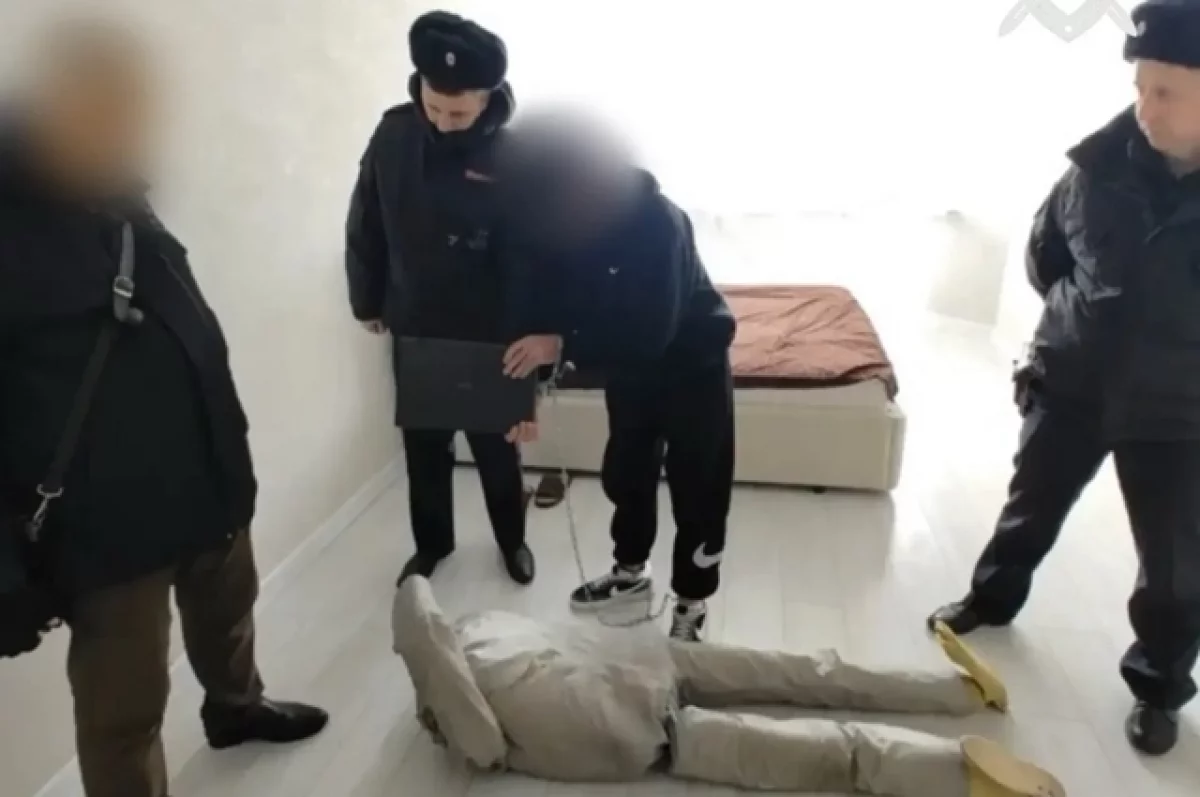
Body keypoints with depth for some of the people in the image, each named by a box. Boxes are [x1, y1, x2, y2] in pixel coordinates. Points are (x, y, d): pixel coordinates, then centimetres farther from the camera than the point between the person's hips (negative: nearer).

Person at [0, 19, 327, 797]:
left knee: (228, 609, 29)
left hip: (206, 478, 9)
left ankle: (236, 706, 57)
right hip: (110, 517, -8)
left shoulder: (115, 199, 7)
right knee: (125, 706, 6)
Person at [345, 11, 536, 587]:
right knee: (423, 445, 17)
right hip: (415, 329, 3)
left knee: (498, 446, 14)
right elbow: (365, 228, 4)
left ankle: (512, 540, 39)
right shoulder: (393, 135, -8)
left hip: (491, 334, -3)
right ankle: (431, 542, 40)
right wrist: (367, 302, 11)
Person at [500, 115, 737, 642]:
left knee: (696, 489, 3)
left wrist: (562, 347, -38)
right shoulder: (550, 220, -14)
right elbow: (548, 303, -8)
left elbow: (651, 333, -36)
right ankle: (630, 572, 41)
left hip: (692, 364, -6)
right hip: (628, 367, 6)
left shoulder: (656, 221, -34)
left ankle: (691, 606, 22)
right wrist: (529, 379, -17)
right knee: (625, 472, 18)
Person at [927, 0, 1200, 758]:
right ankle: (992, 598, 46)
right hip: (1072, 380, 2)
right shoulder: (1103, 163, -11)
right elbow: (1044, 249, 8)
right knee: (1032, 504, 20)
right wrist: (1078, 315, 5)